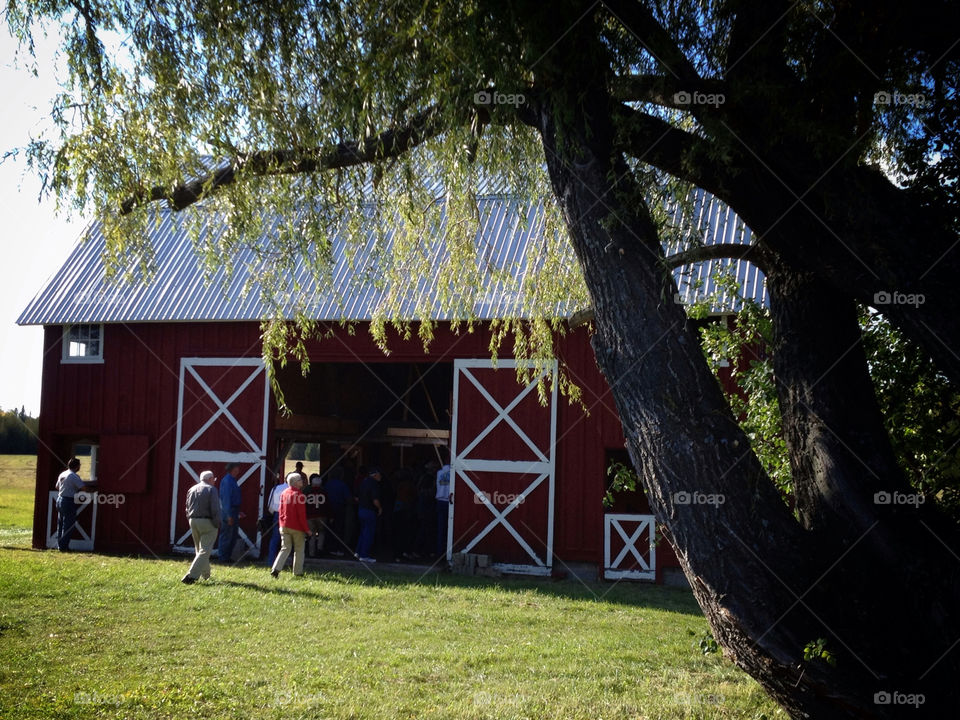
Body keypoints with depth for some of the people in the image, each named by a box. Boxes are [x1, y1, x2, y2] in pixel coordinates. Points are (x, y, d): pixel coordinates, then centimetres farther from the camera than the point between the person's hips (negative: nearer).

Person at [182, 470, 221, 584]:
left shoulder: (192, 489, 12)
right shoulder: (211, 490, -8)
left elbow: (187, 508, 15)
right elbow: (215, 509, -15)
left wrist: (191, 522, 19)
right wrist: (217, 524, -8)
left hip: (193, 521, 7)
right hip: (207, 523, -7)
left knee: (199, 550, 20)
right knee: (205, 551, -7)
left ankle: (205, 575, 29)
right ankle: (191, 576, -18)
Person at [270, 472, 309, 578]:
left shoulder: (284, 493, 5)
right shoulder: (299, 495, -14)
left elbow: (281, 510, 10)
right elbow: (302, 514, -14)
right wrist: (307, 529, -8)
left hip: (284, 526, 5)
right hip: (297, 527, -5)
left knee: (285, 548, 9)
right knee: (299, 550, 9)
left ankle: (276, 568, -8)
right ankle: (298, 572, 13)